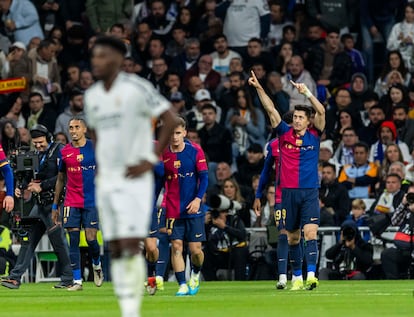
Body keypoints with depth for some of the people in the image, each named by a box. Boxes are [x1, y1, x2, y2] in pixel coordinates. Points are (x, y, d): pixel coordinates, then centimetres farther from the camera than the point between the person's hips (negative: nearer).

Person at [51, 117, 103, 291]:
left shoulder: (95, 148, -1)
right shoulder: (64, 152, 6)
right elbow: (61, 179, 15)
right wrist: (55, 205, 14)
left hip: (92, 201, -2)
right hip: (71, 203, 2)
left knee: (91, 239, -8)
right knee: (73, 241, -3)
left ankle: (97, 264, 24)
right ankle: (77, 281, 0)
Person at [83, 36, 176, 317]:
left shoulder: (136, 88, -10)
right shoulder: (92, 96, 11)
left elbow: (170, 120, -10)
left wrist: (151, 160, -12)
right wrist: (101, 162, 13)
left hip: (133, 177, -7)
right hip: (106, 178, 7)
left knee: (131, 245, -13)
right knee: (115, 249, 5)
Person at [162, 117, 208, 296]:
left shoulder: (195, 151, -2)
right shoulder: (164, 155, 2)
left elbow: (204, 177, -4)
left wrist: (198, 198, -17)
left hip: (193, 208, -1)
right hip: (173, 210, 1)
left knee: (195, 249, -2)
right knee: (176, 246, -7)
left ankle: (195, 274, 28)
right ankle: (182, 285, -1)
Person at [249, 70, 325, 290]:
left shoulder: (314, 135, 2)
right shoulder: (285, 133, 6)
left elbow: (321, 112, -12)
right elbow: (270, 109, -1)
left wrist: (306, 92, -21)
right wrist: (259, 88, -9)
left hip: (310, 192, -2)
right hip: (288, 192, 2)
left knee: (310, 233, -15)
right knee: (293, 237, 9)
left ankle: (311, 275, -25)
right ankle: (296, 277, 18)